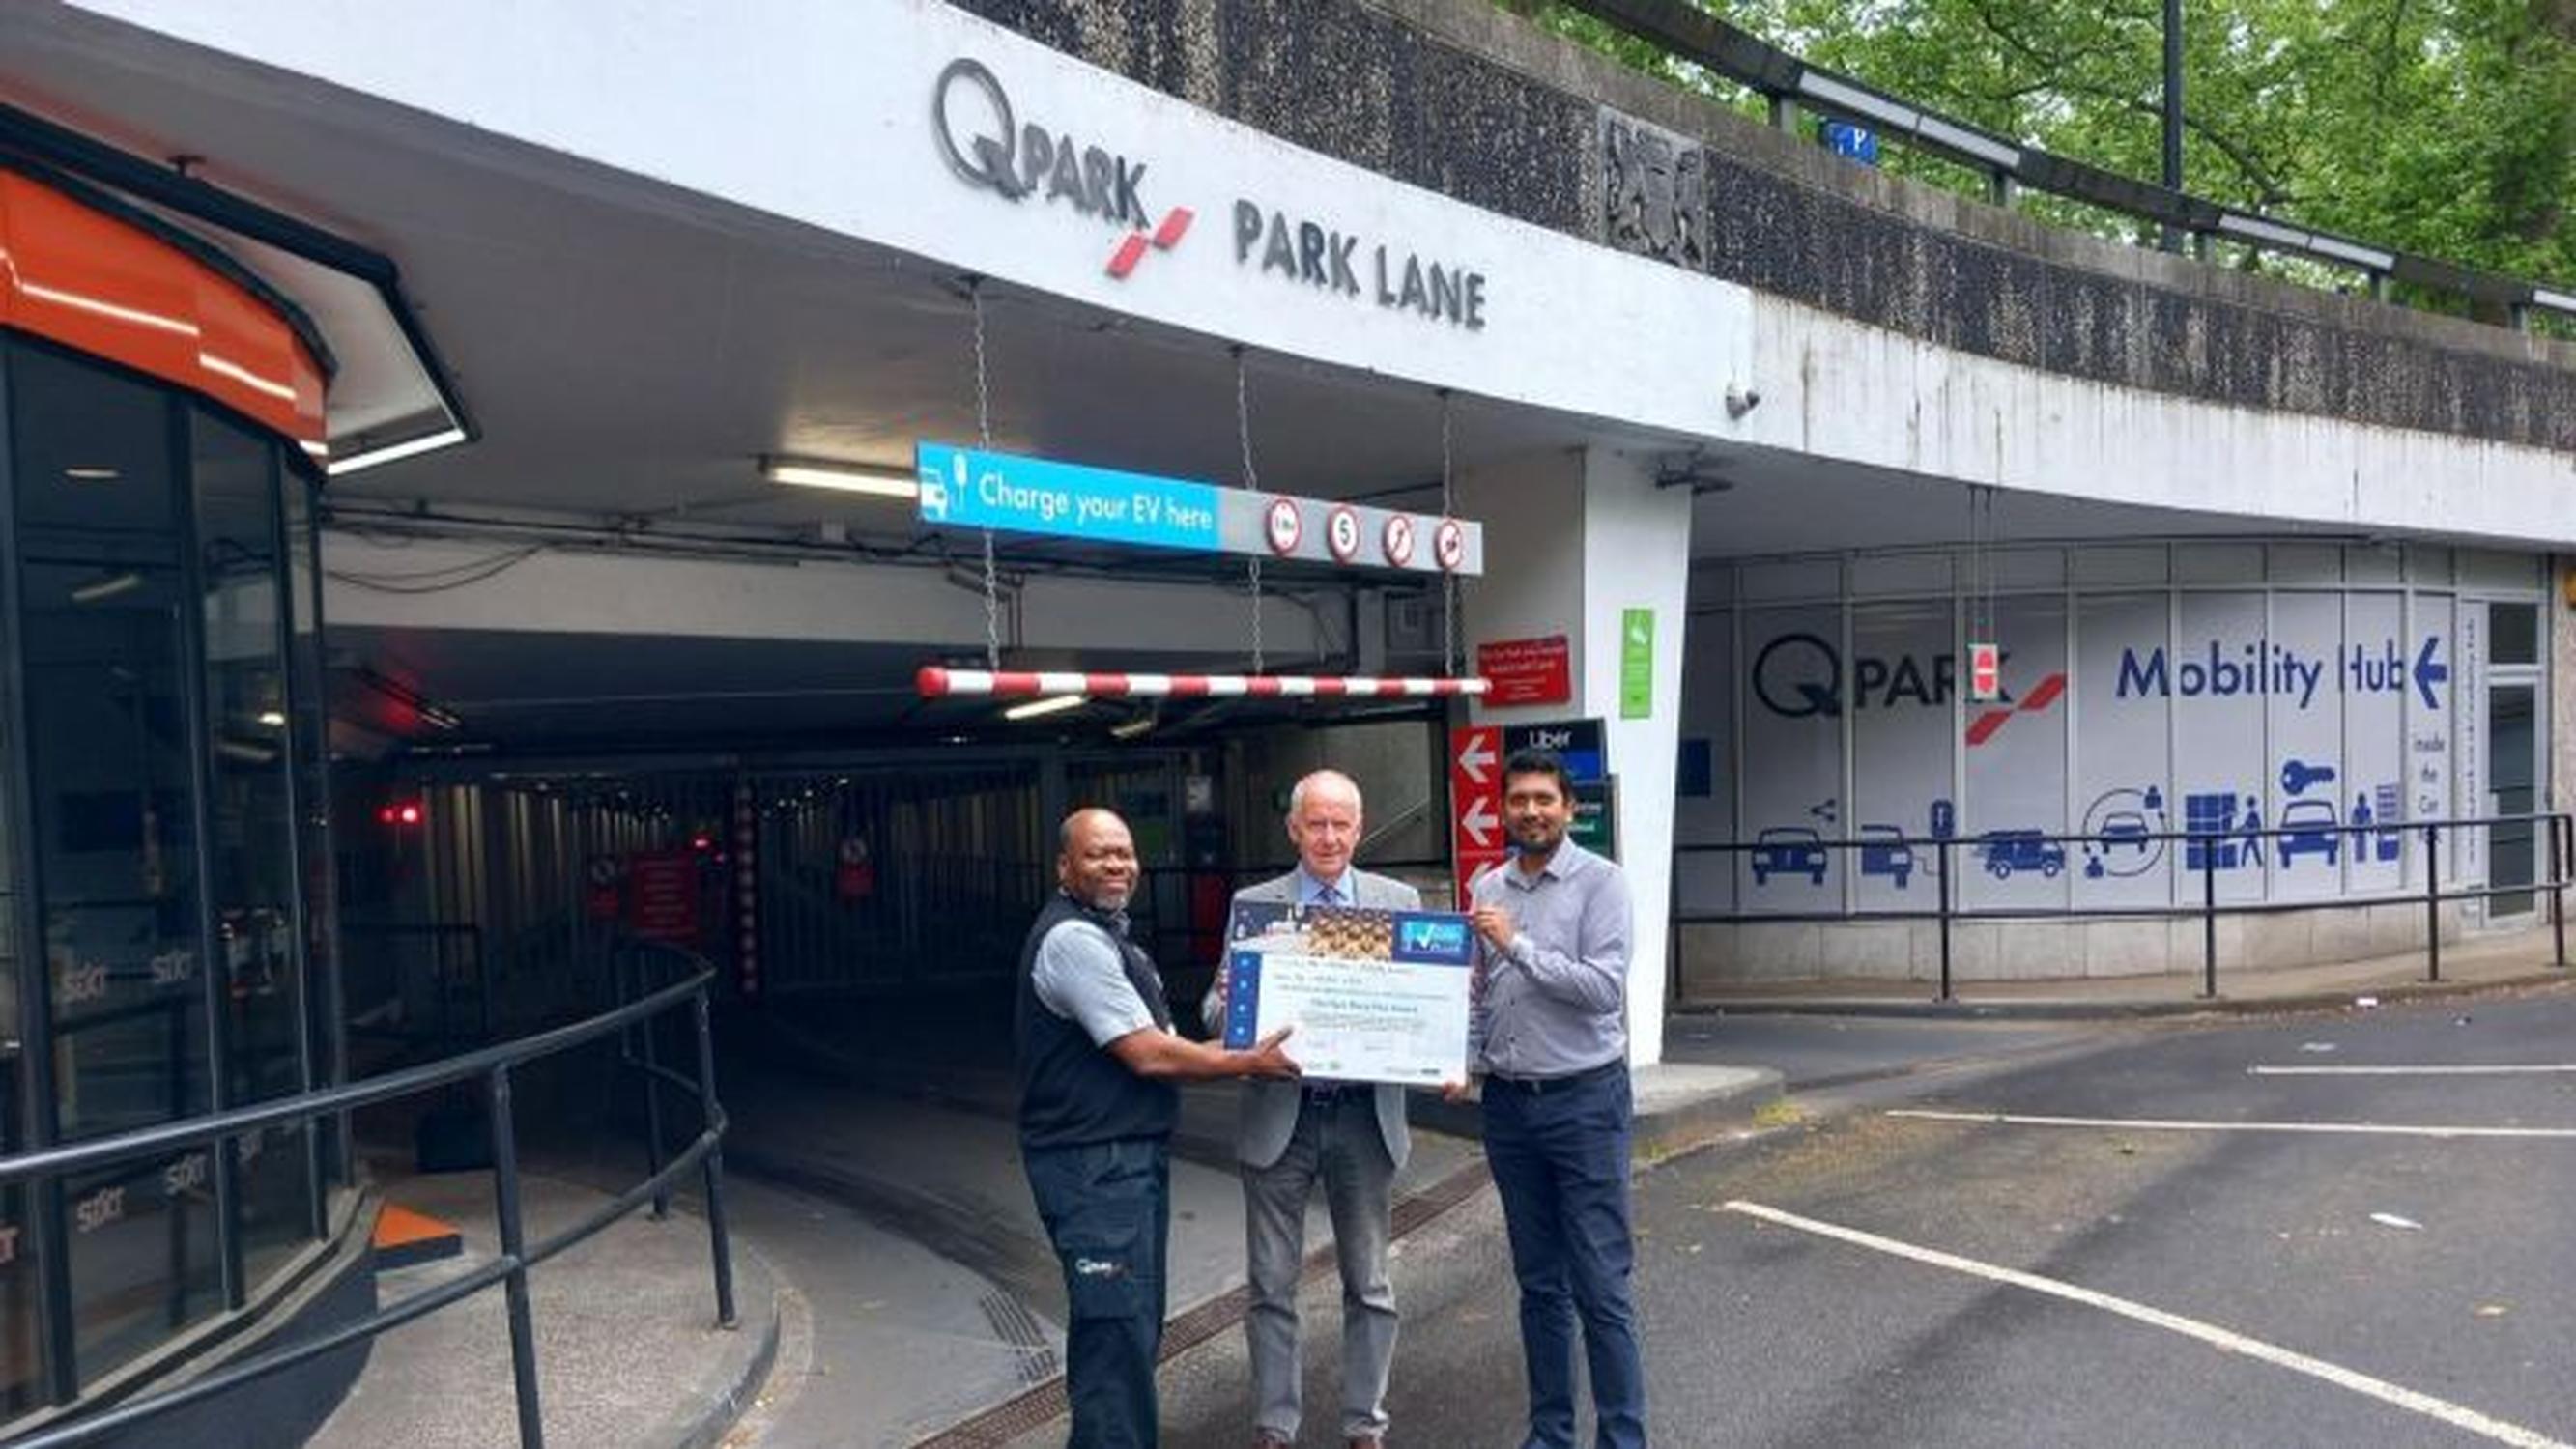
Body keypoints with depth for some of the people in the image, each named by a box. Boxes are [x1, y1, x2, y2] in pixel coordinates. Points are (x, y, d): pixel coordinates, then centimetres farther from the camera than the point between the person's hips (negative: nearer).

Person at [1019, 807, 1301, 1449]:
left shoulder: (1107, 934, 16)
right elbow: (1149, 1056, -20)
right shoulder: (1072, 939, -18)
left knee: (1134, 1325, 17)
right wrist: (1248, 1063, -11)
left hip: (1131, 1155, 11)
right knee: (1116, 1330, -8)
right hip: (1094, 1163, -11)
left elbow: (1152, 1042, 20)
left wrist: (1239, 1051, 10)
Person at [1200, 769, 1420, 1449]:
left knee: (1369, 1284, 12)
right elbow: (1219, 1005, -1)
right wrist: (1228, 1008, -24)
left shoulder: (1399, 900, 3)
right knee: (1272, 1285, 9)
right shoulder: (1252, 904, 1)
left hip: (1365, 1116, 1)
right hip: (1279, 1115, 0)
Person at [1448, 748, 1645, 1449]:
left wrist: (1517, 944, -20)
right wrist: (1465, 1064, 4)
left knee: (1600, 1287, -2)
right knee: (1539, 1283, 14)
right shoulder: (1485, 887, 8)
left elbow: (1605, 988, -18)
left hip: (1584, 1099, -5)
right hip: (1508, 1102, 5)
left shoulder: (1600, 881, -7)